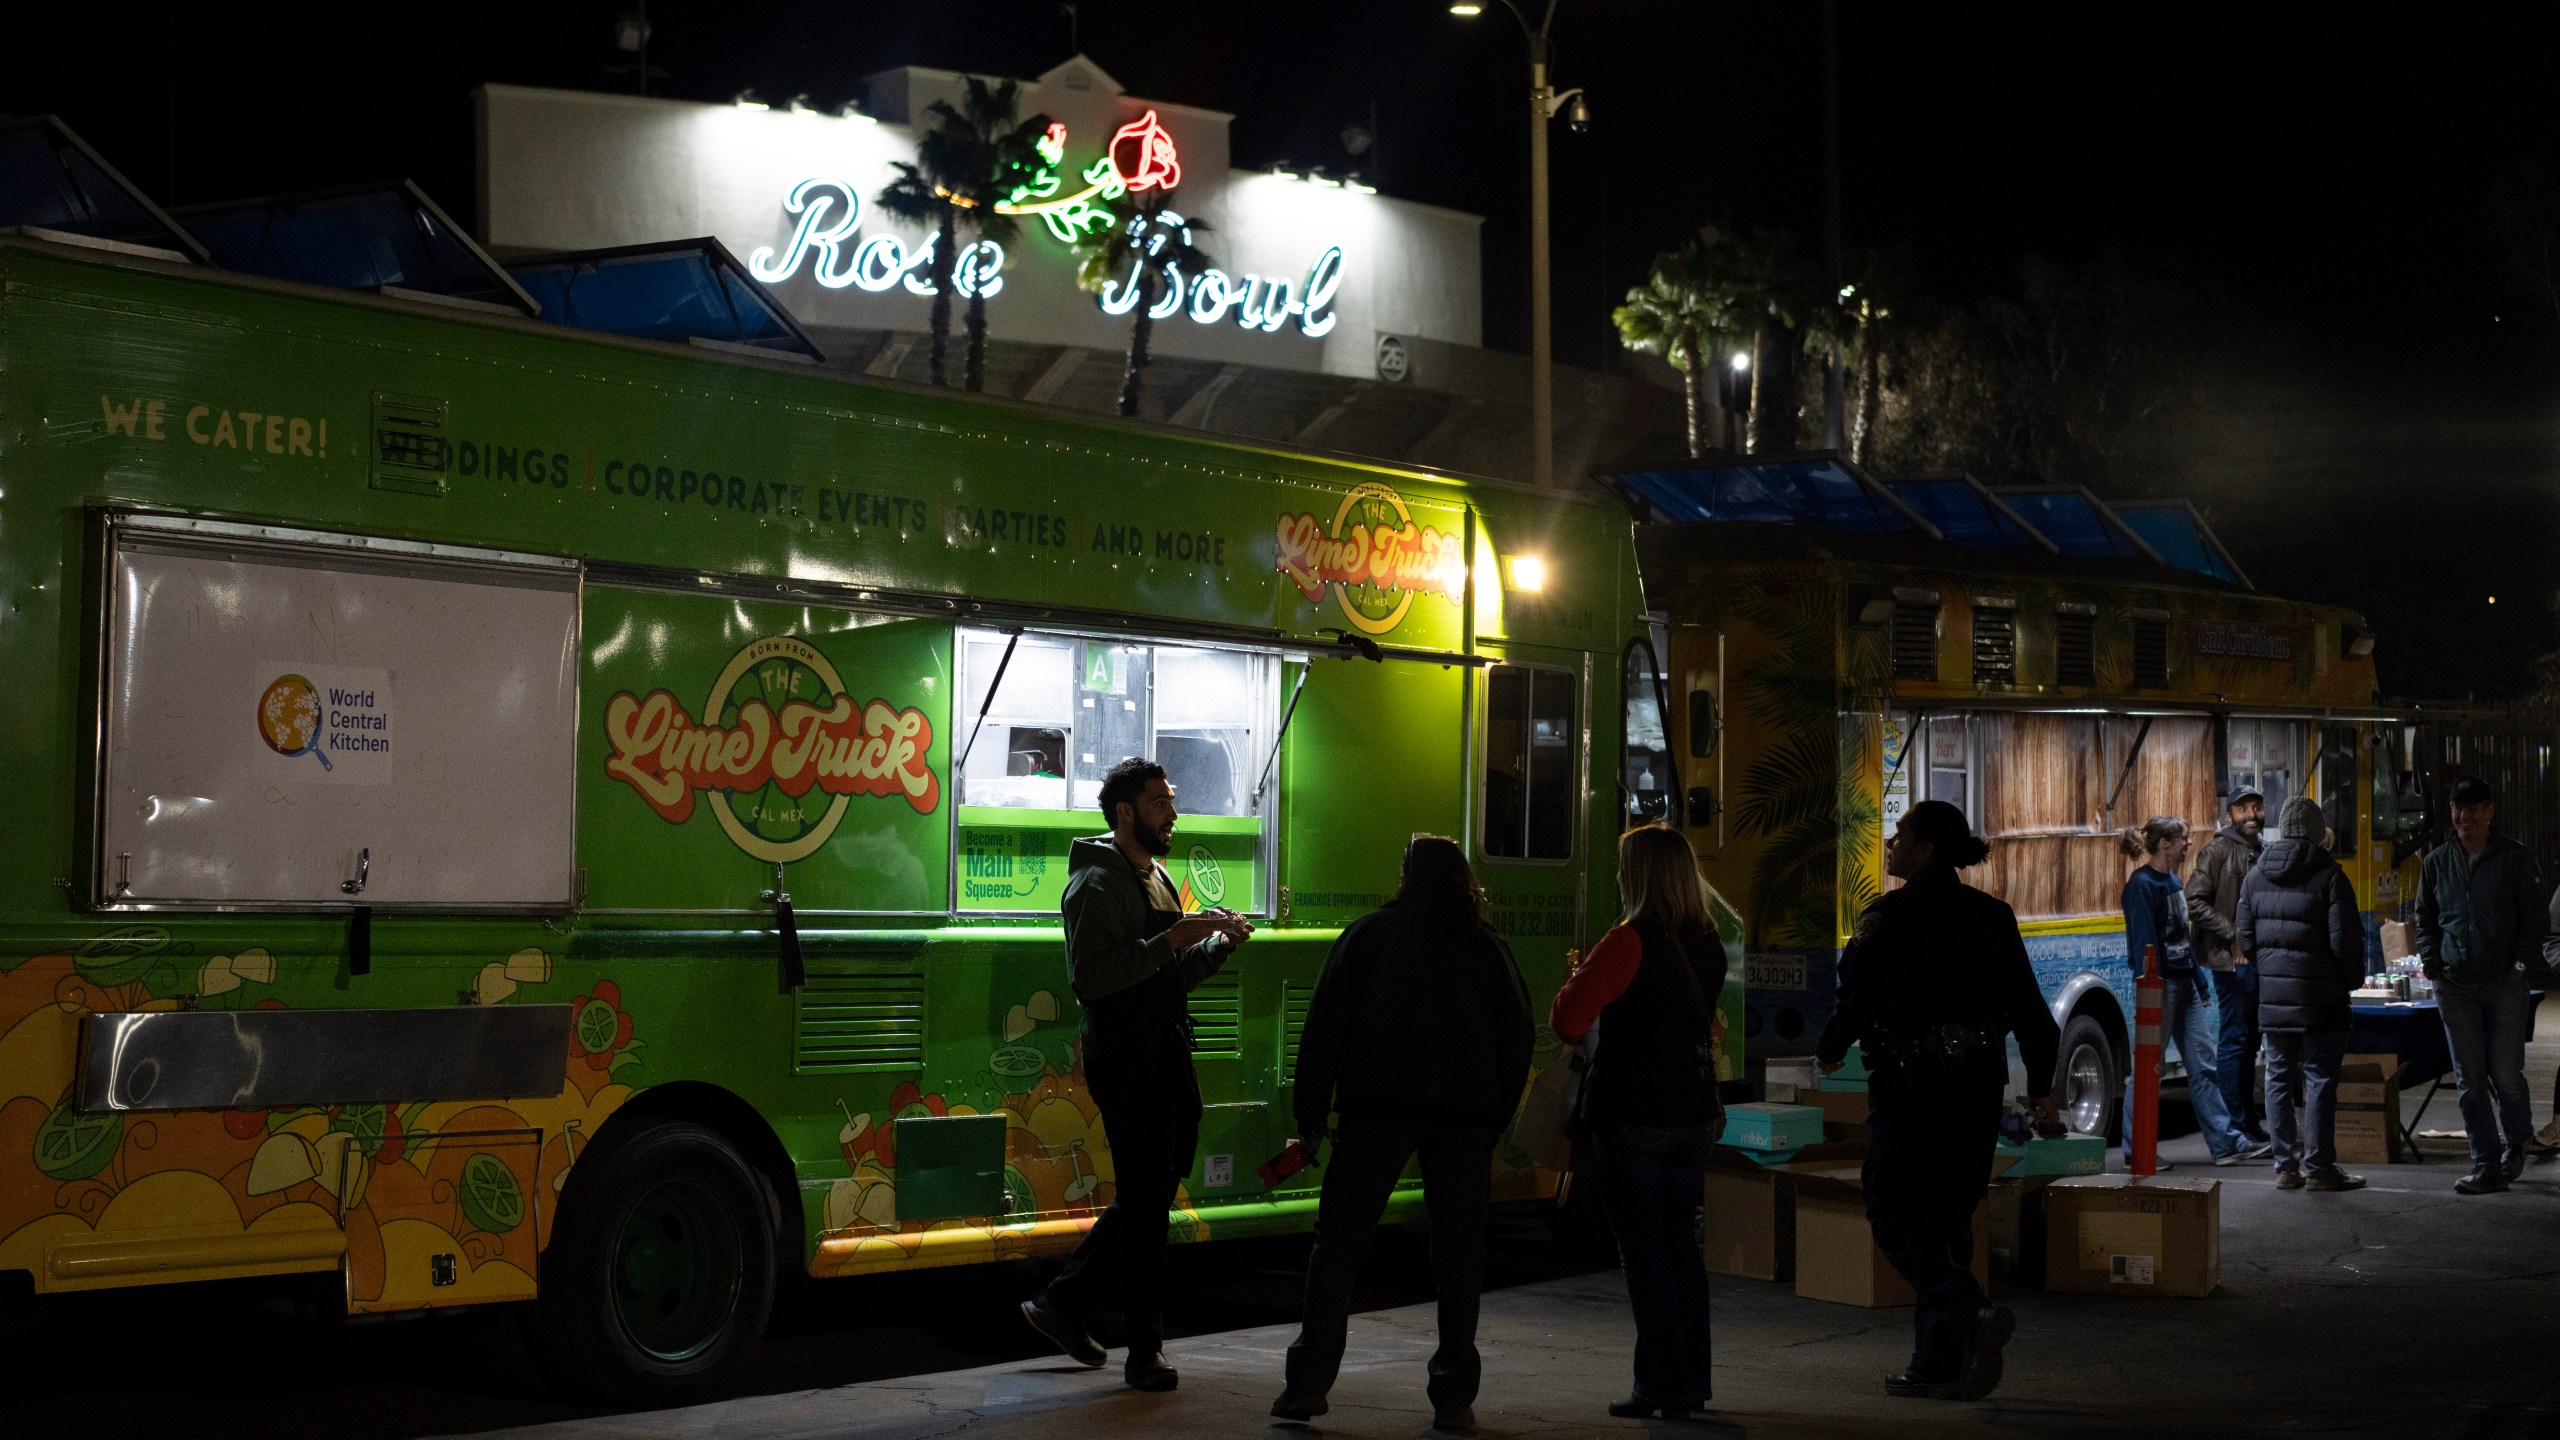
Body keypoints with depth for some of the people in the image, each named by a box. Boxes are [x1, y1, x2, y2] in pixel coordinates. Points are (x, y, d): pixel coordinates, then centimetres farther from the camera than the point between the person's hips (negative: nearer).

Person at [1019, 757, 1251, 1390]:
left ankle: (1061, 1304, 25)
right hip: (1127, 1060, -9)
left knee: (1146, 1195, 14)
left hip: (1169, 1054, 9)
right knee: (1145, 1201, -4)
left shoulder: (1157, 879, 19)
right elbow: (1091, 976, -23)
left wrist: (1219, 944, 6)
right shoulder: (1097, 884, -11)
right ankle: (1145, 1350, 4)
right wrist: (1170, 940, -24)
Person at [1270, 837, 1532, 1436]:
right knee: (1458, 1251, 7)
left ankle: (1308, 1384, -3)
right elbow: (1517, 1044, 10)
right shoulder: (1490, 948, 13)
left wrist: (1311, 1115, 3)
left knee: (1338, 1242, 2)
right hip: (1467, 1117, 2)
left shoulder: (1370, 934, 8)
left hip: (1376, 1110, -2)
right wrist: (1493, 1125, 14)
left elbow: (1324, 1026, 1)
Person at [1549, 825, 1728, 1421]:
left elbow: (1568, 1022, -18)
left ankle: (1663, 1387, 1)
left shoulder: (1630, 941, -16)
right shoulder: (1708, 943, 6)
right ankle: (1694, 1382, 19)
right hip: (1693, 1116, 7)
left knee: (1645, 1254, 0)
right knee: (1682, 1249, 14)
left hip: (1634, 1119, -7)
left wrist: (1575, 978, 2)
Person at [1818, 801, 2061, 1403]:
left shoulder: (1888, 917, -9)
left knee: (1897, 1219, 1)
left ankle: (1972, 1315, -22)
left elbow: (1858, 998, -10)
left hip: (1909, 1086, -6)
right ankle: (1938, 1365, 15)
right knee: (1948, 1218, 13)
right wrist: (2042, 1089, 15)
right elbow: (2029, 1008, 8)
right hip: (1978, 1087, 6)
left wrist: (1828, 1053, 9)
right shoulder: (1993, 917, 7)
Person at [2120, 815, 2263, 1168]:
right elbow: (2143, 943, -18)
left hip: (2185, 983, 9)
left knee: (2204, 1065, 9)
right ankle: (2136, 1150, 5)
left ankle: (2226, 1143, 13)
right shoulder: (2142, 884, -13)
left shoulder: (2173, 881, 15)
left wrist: (2201, 985, 19)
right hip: (2161, 985, -9)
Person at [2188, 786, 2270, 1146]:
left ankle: (2249, 1119, 22)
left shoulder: (2260, 852, 18)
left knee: (2250, 1040, 14)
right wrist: (2232, 935, -19)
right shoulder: (2218, 850, -8)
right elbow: (2195, 902, -16)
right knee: (2235, 1039, -7)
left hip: (2258, 960, 9)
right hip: (2233, 961, -9)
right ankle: (2237, 1126, -4)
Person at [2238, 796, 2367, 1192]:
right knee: (2320, 1079, 0)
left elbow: (2245, 938, 9)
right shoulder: (2329, 876, -9)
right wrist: (2352, 980, 5)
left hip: (2272, 996, 5)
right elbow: (2345, 940, -11)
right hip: (2320, 997, -5)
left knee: (2279, 1079, 10)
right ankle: (2318, 1167, 2)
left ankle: (2286, 1166, 12)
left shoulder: (2256, 876, 7)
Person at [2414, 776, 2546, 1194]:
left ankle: (2515, 1144, 24)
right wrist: (2430, 962, 3)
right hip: (2454, 986, 3)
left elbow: (2532, 917, 3)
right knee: (2469, 1080, 2)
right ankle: (2487, 1165, 6)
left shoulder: (2515, 858, 0)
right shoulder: (2436, 862, 9)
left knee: (2505, 1074, -2)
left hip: (2504, 985, -3)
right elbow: (2425, 919, 17)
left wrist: (2520, 963, -6)